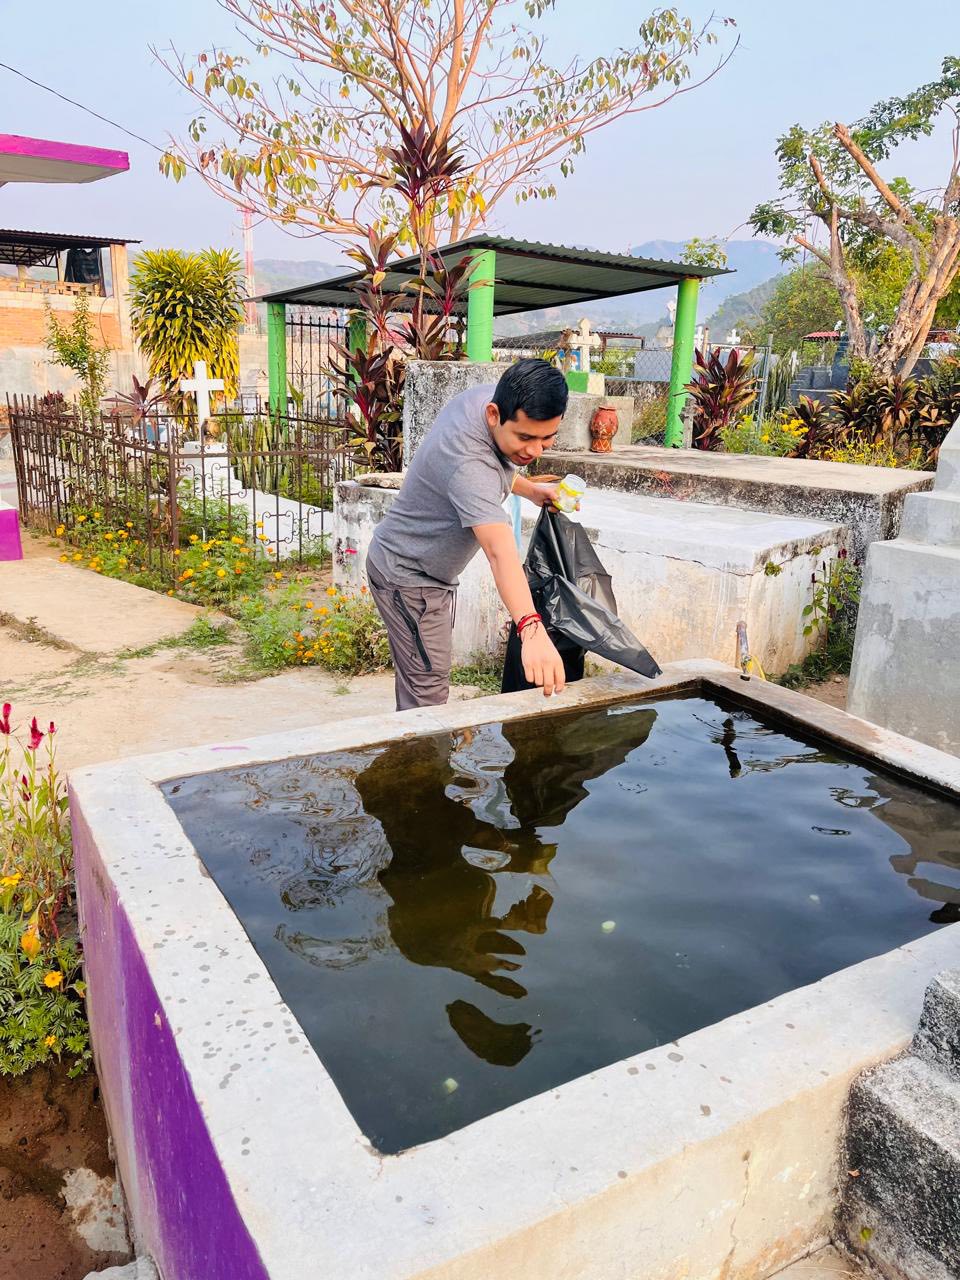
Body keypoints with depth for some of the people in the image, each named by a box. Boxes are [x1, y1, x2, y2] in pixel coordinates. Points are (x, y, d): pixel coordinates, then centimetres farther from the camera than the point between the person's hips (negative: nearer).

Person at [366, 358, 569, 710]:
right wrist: (532, 631, -64)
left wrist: (530, 490, 1)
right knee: (427, 696, -8)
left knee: (421, 678, 22)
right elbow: (500, 552, -53)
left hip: (433, 574, 10)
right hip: (409, 578, -10)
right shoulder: (469, 465, -38)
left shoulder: (487, 396, -9)